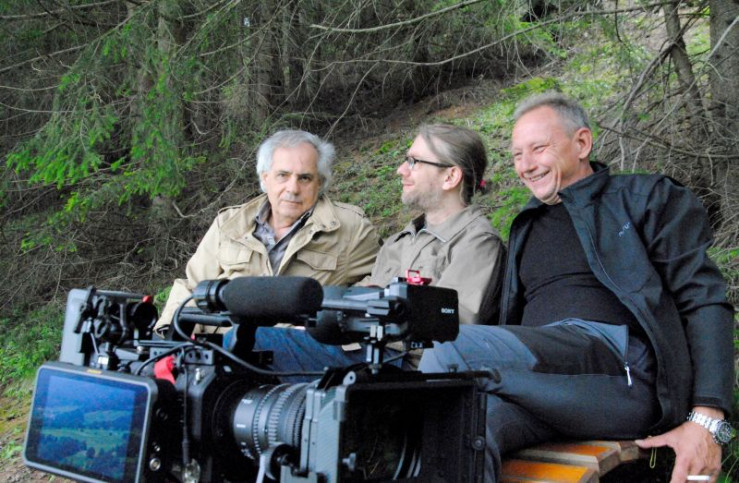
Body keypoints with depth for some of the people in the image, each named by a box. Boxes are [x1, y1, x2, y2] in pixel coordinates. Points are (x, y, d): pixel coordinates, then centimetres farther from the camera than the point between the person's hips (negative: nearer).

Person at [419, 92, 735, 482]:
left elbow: (704, 302, 4)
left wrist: (707, 419, -8)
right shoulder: (527, 228, 31)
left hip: (623, 363, -4)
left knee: (452, 350, -29)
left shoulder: (646, 198, 14)